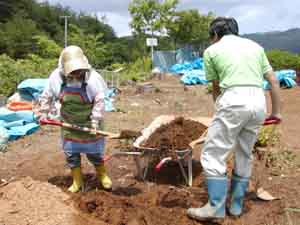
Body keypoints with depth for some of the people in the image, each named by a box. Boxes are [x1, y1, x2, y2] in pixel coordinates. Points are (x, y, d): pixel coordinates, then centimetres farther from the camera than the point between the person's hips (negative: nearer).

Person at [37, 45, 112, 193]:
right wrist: (42, 114, 2)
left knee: (94, 152, 10)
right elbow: (47, 97, -1)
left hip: (89, 123, -3)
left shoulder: (93, 77, -23)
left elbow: (99, 102, -19)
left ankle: (102, 175, 34)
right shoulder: (56, 77, -16)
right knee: (71, 153, 11)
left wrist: (95, 122, -20)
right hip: (69, 124, 3)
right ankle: (77, 181, 29)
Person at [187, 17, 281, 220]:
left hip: (233, 101, -5)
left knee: (213, 154, 4)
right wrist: (276, 111, 26)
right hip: (258, 103, 6)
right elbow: (273, 81, 18)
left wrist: (221, 110, 32)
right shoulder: (255, 46, 21)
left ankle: (216, 207, 5)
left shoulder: (212, 50, 11)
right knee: (245, 155, 18)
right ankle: (237, 205, 27)